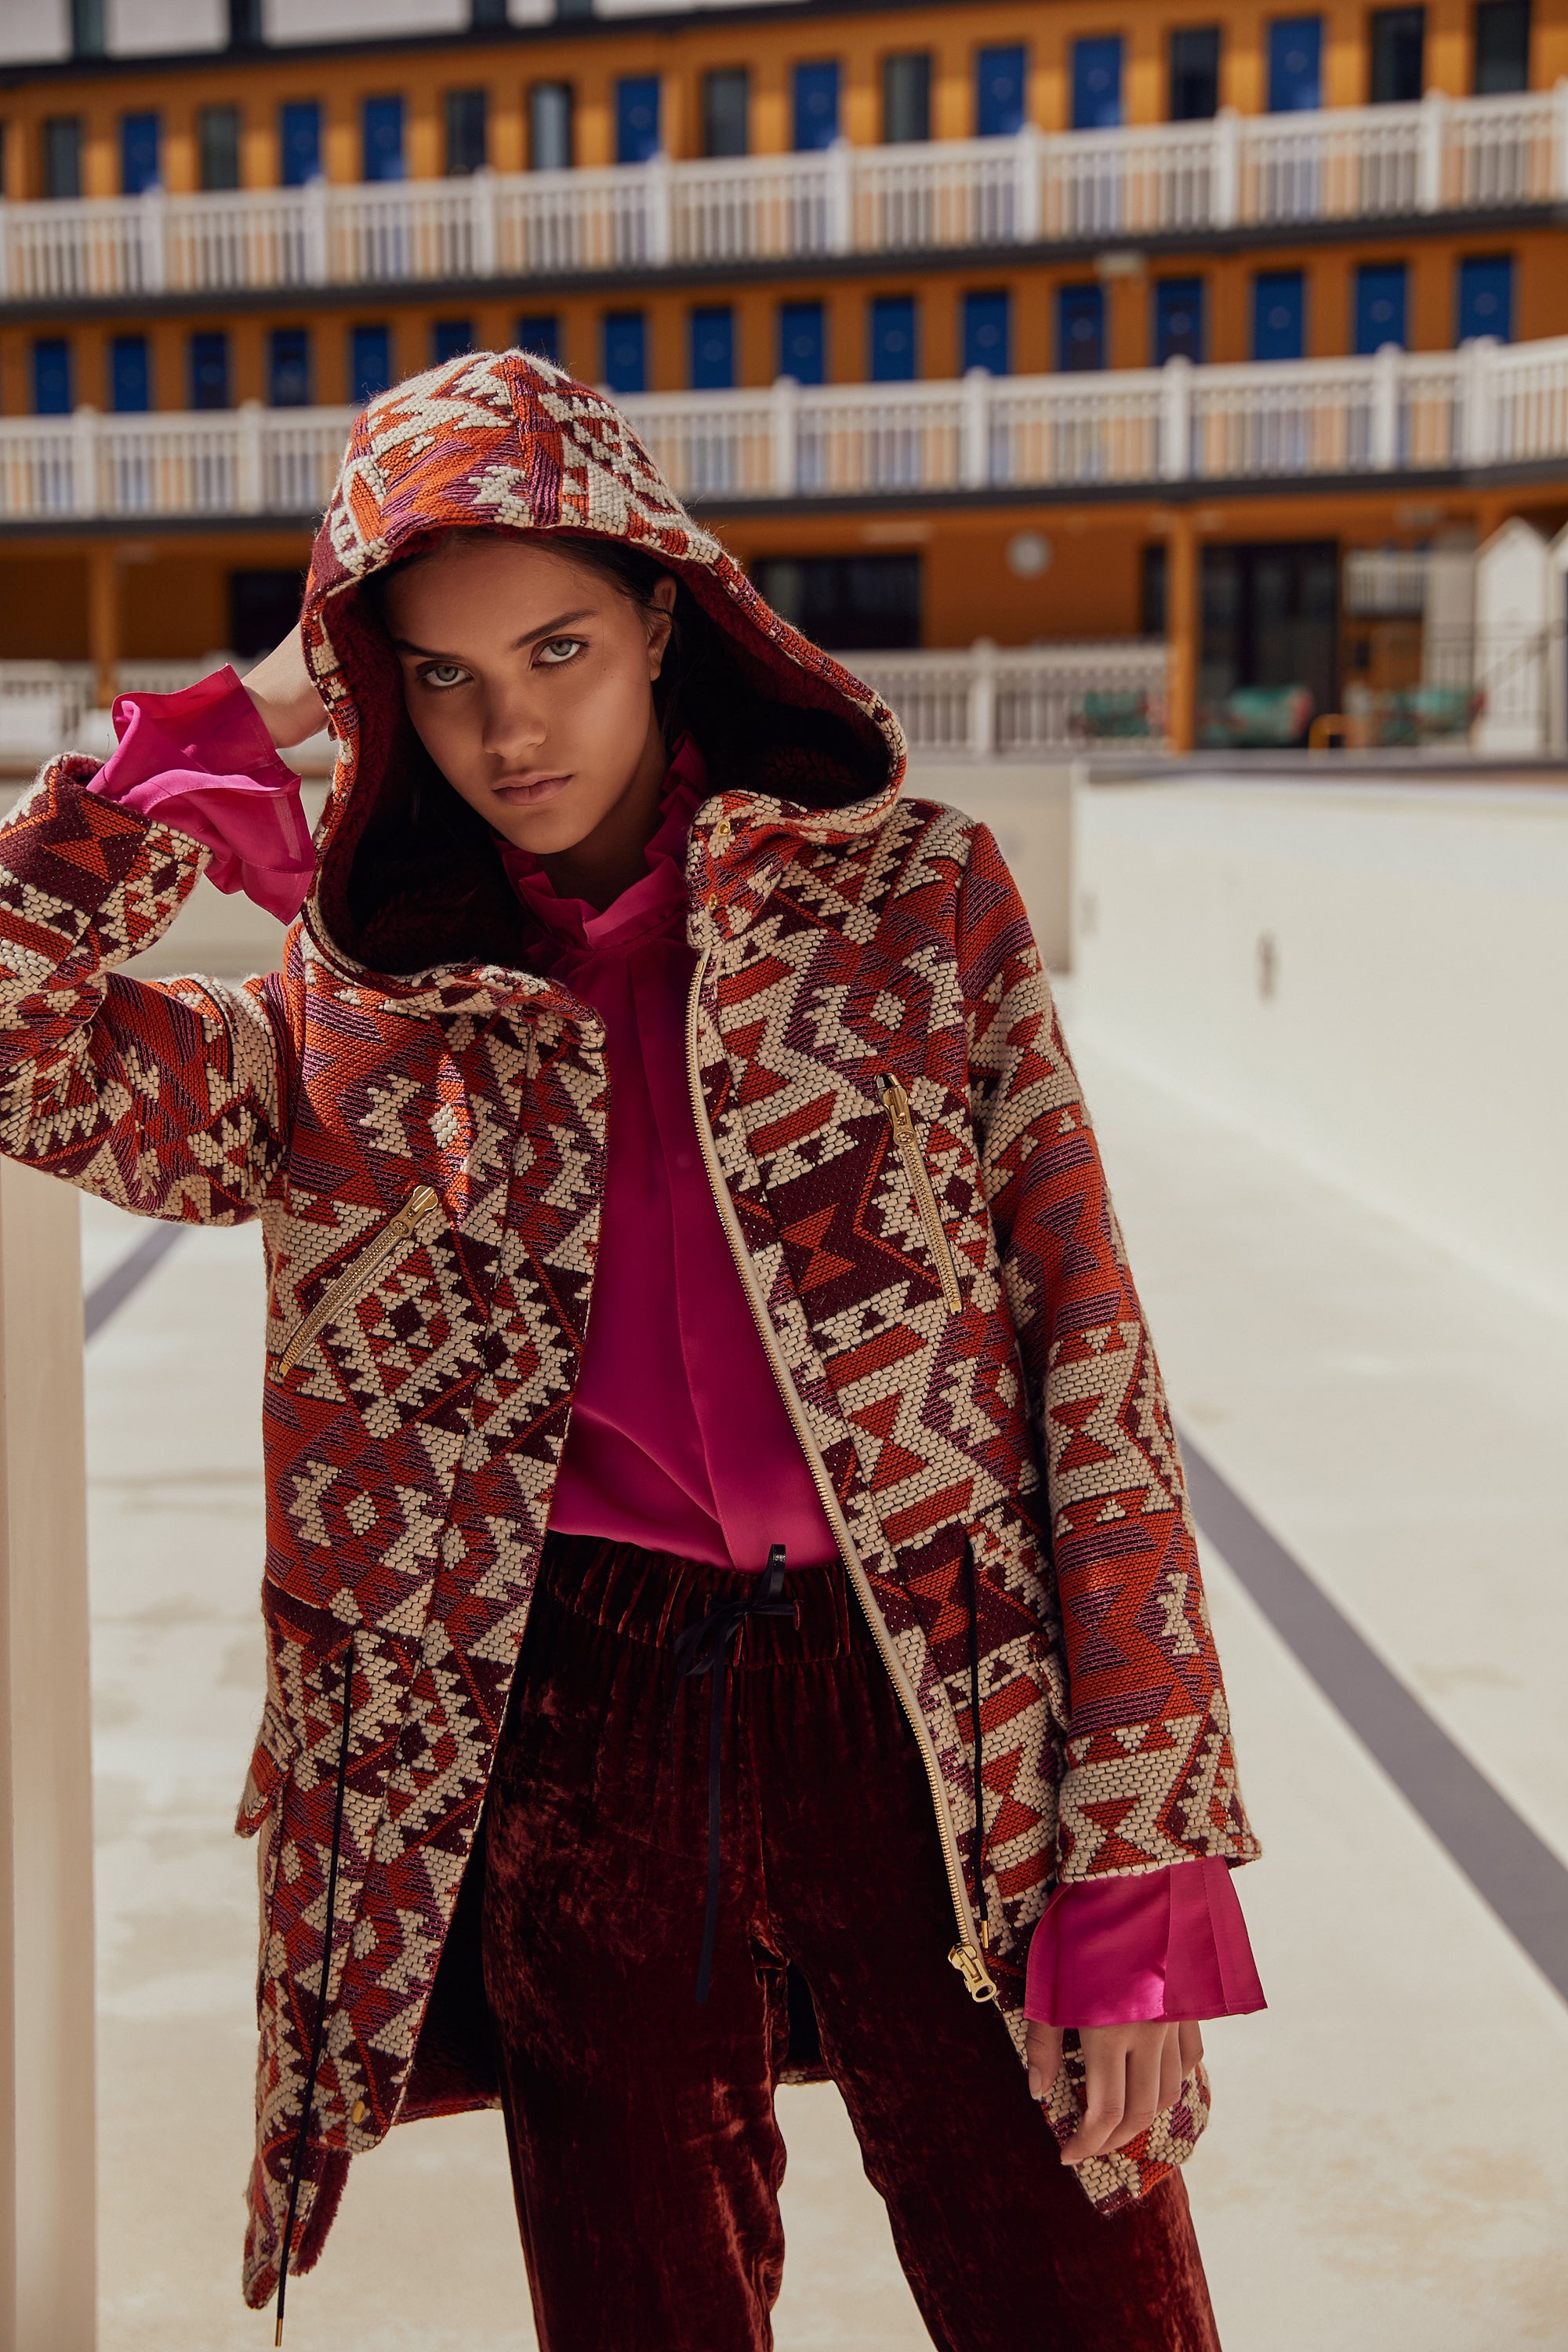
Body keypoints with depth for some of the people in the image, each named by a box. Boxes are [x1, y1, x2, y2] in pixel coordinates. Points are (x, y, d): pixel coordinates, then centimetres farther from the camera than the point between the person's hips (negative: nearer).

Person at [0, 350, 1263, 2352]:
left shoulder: (914, 897, -1)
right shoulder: (361, 1026, 4)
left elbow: (1087, 1361, -4)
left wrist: (1143, 1867, -8)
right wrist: (238, 727, -4)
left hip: (937, 1719, -1)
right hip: (578, 1741, 2)